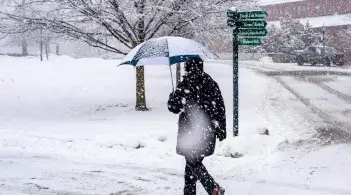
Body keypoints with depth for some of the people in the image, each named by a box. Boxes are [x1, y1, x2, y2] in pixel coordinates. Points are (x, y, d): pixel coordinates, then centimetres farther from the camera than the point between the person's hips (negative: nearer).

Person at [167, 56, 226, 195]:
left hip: (191, 132, -6)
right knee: (194, 162, 16)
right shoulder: (211, 83, 4)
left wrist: (173, 95, 14)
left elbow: (173, 107, -8)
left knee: (193, 163, 2)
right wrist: (221, 130, 15)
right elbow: (220, 108, 7)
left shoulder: (186, 85, -13)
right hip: (208, 131, 6)